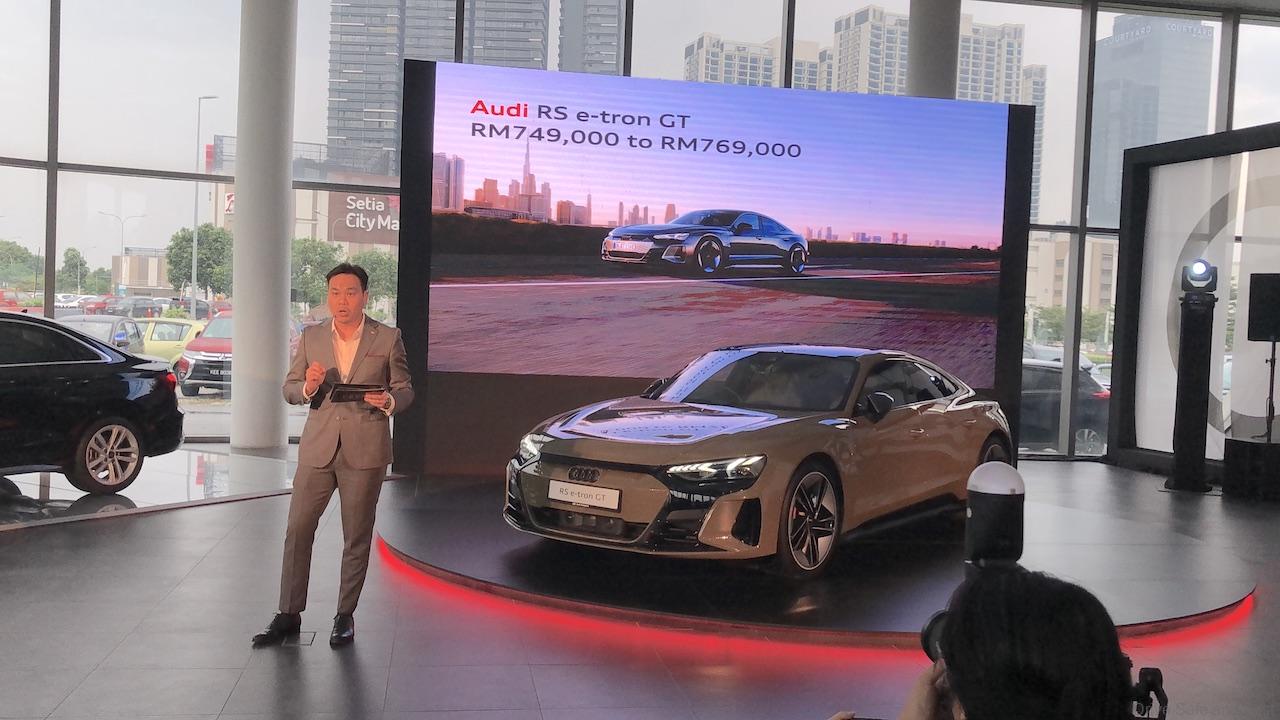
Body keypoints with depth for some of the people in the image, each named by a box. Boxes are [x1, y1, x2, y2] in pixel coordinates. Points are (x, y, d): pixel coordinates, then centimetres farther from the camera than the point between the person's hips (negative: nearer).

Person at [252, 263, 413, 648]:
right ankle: (288, 615, 12)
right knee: (297, 530, 1)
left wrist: (388, 401, -17)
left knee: (356, 538, 5)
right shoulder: (311, 337, 9)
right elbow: (289, 388, 10)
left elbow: (405, 388, 6)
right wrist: (308, 387, -13)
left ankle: (345, 615, 18)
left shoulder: (388, 338, 1)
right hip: (318, 448, 2)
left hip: (365, 450, -2)